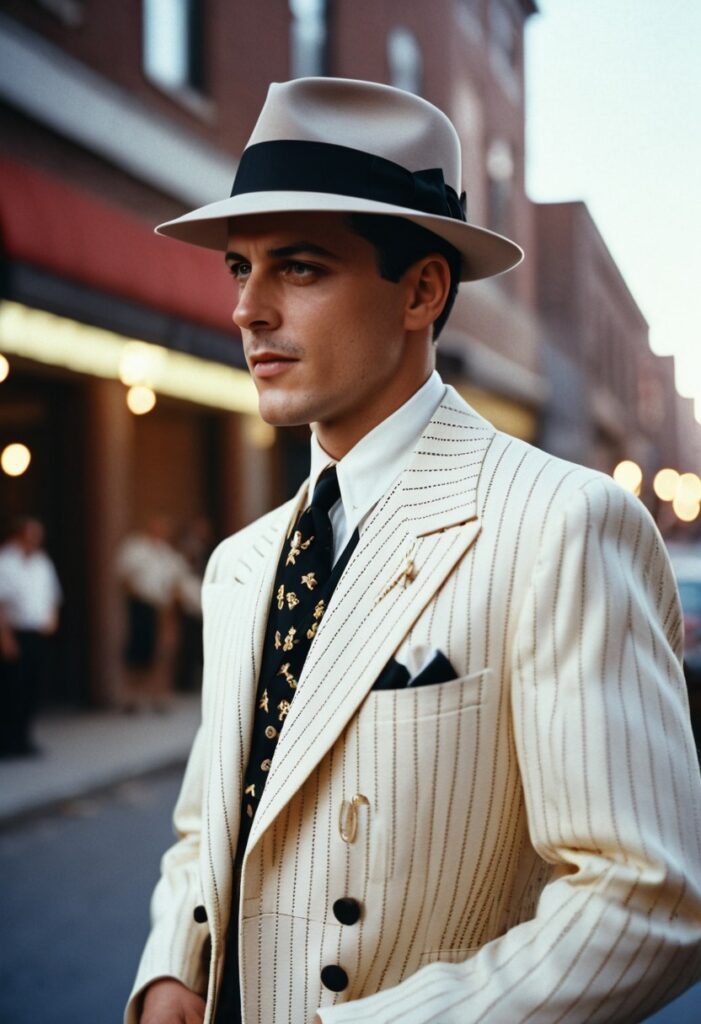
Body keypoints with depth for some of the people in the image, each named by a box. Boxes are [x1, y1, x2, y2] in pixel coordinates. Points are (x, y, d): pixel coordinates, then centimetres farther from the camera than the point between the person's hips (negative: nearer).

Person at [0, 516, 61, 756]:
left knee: (33, 689, 7)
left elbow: (53, 596, 23)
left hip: (39, 635, 7)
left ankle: (22, 737, 17)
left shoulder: (42, 563, 15)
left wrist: (52, 619, 7)